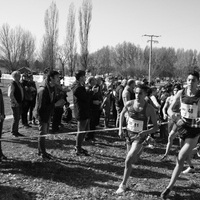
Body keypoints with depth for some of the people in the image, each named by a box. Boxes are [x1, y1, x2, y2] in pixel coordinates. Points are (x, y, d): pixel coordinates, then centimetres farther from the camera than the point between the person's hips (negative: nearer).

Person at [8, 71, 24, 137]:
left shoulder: (19, 83, 12)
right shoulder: (12, 84, -13)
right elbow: (10, 95, -19)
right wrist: (15, 102, -17)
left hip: (19, 103, 8)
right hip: (15, 104, -8)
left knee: (18, 118, 12)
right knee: (16, 118, -4)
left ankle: (16, 131, 21)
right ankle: (13, 132, 8)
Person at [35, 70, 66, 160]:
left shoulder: (52, 88, 0)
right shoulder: (43, 90, -28)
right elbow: (41, 107, -28)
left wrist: (59, 103, -8)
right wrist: (55, 104, -28)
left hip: (48, 115, 9)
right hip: (42, 115, -9)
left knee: (45, 133, 17)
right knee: (43, 133, 3)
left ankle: (41, 151, 31)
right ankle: (42, 153, 17)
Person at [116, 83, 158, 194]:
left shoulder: (149, 109, -20)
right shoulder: (129, 104, -12)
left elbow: (155, 127, -14)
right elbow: (122, 114, 10)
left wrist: (146, 132, -32)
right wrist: (120, 129, 3)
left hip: (140, 136, -4)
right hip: (129, 133, 4)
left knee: (128, 161, -16)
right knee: (133, 160, 23)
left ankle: (123, 184, 2)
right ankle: (140, 149, 60)